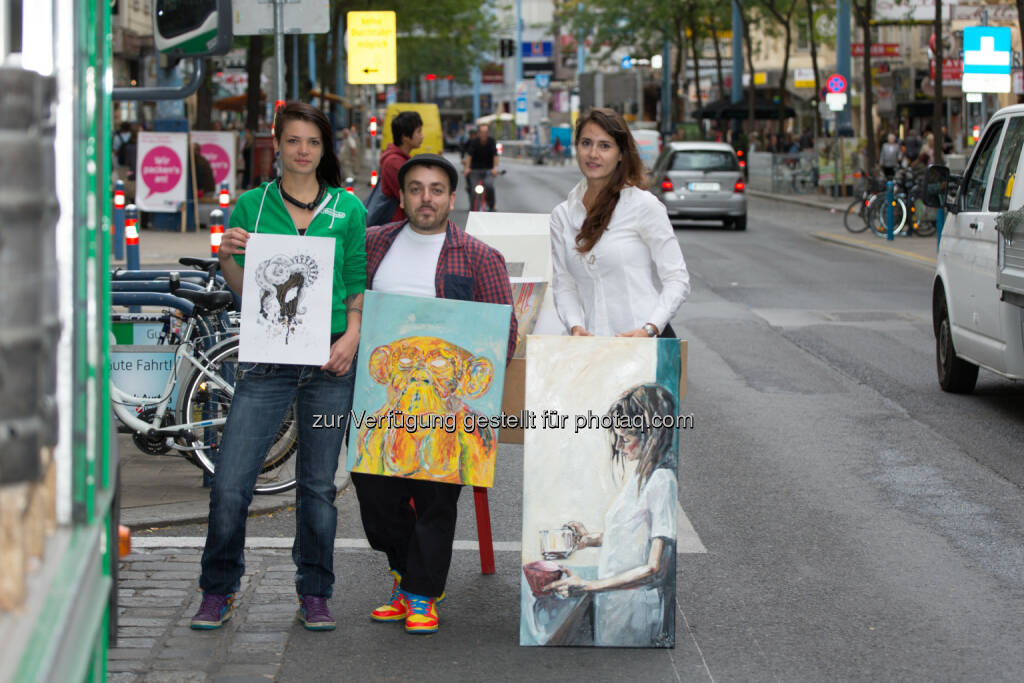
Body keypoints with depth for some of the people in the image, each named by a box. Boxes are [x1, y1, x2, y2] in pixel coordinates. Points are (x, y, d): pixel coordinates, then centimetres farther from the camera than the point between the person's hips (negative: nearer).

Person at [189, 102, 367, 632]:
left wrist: (352, 335, -8)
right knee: (231, 484, -6)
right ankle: (218, 592, 10)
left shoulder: (348, 209, 7)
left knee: (318, 484, 7)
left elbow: (358, 285, 8)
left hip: (328, 359, 0)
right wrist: (225, 258, -11)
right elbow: (243, 289, 9)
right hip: (265, 359, 0)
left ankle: (314, 594, 19)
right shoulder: (251, 205, 8)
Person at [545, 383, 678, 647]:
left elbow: (654, 568, -22)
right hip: (611, 601, 8)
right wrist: (591, 539, 7)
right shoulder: (641, 474, 9)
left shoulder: (664, 482, -19)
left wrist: (587, 585, -20)